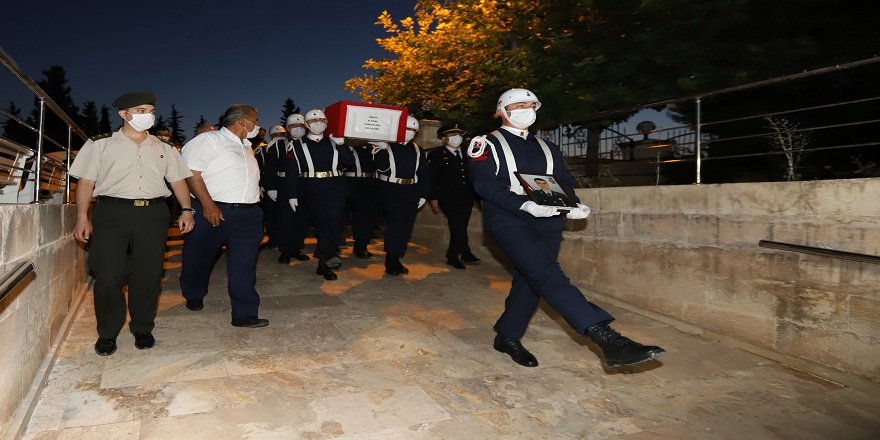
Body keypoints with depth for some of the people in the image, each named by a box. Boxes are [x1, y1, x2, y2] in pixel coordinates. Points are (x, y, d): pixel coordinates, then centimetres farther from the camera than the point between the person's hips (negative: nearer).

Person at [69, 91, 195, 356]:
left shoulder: (164, 149, 16)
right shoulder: (101, 145, 8)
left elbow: (178, 181, 14)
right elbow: (86, 182, 5)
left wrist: (186, 210, 0)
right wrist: (82, 218, -3)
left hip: (153, 214, 2)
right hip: (112, 212, -2)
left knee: (148, 274, 4)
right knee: (108, 275, -3)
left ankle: (143, 329, 18)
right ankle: (107, 333, 13)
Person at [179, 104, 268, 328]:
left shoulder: (246, 147, 19)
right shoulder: (209, 140, -5)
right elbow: (191, 172, -13)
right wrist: (208, 205, -19)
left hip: (248, 214, 6)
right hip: (213, 211, -5)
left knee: (244, 265, 1)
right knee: (199, 258, 12)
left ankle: (245, 313, 5)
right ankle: (194, 297, 38)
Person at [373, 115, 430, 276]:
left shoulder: (418, 150, 13)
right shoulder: (385, 146, 0)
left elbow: (424, 174, 12)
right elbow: (381, 167, -13)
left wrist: (423, 195, 6)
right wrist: (383, 150, -24)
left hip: (411, 193, 5)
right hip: (390, 191, -4)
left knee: (406, 226, 5)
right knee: (395, 224, -12)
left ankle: (396, 260, 19)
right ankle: (391, 262, -2)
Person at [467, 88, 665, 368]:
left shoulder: (547, 148, 23)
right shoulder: (487, 145, 5)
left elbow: (564, 182, 20)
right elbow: (485, 185, -9)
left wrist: (574, 205, -3)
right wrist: (525, 204, -23)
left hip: (546, 220, 7)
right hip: (507, 219, -6)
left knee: (531, 280, 5)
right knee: (546, 274, -22)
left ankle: (507, 337, 23)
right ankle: (606, 337, -34)